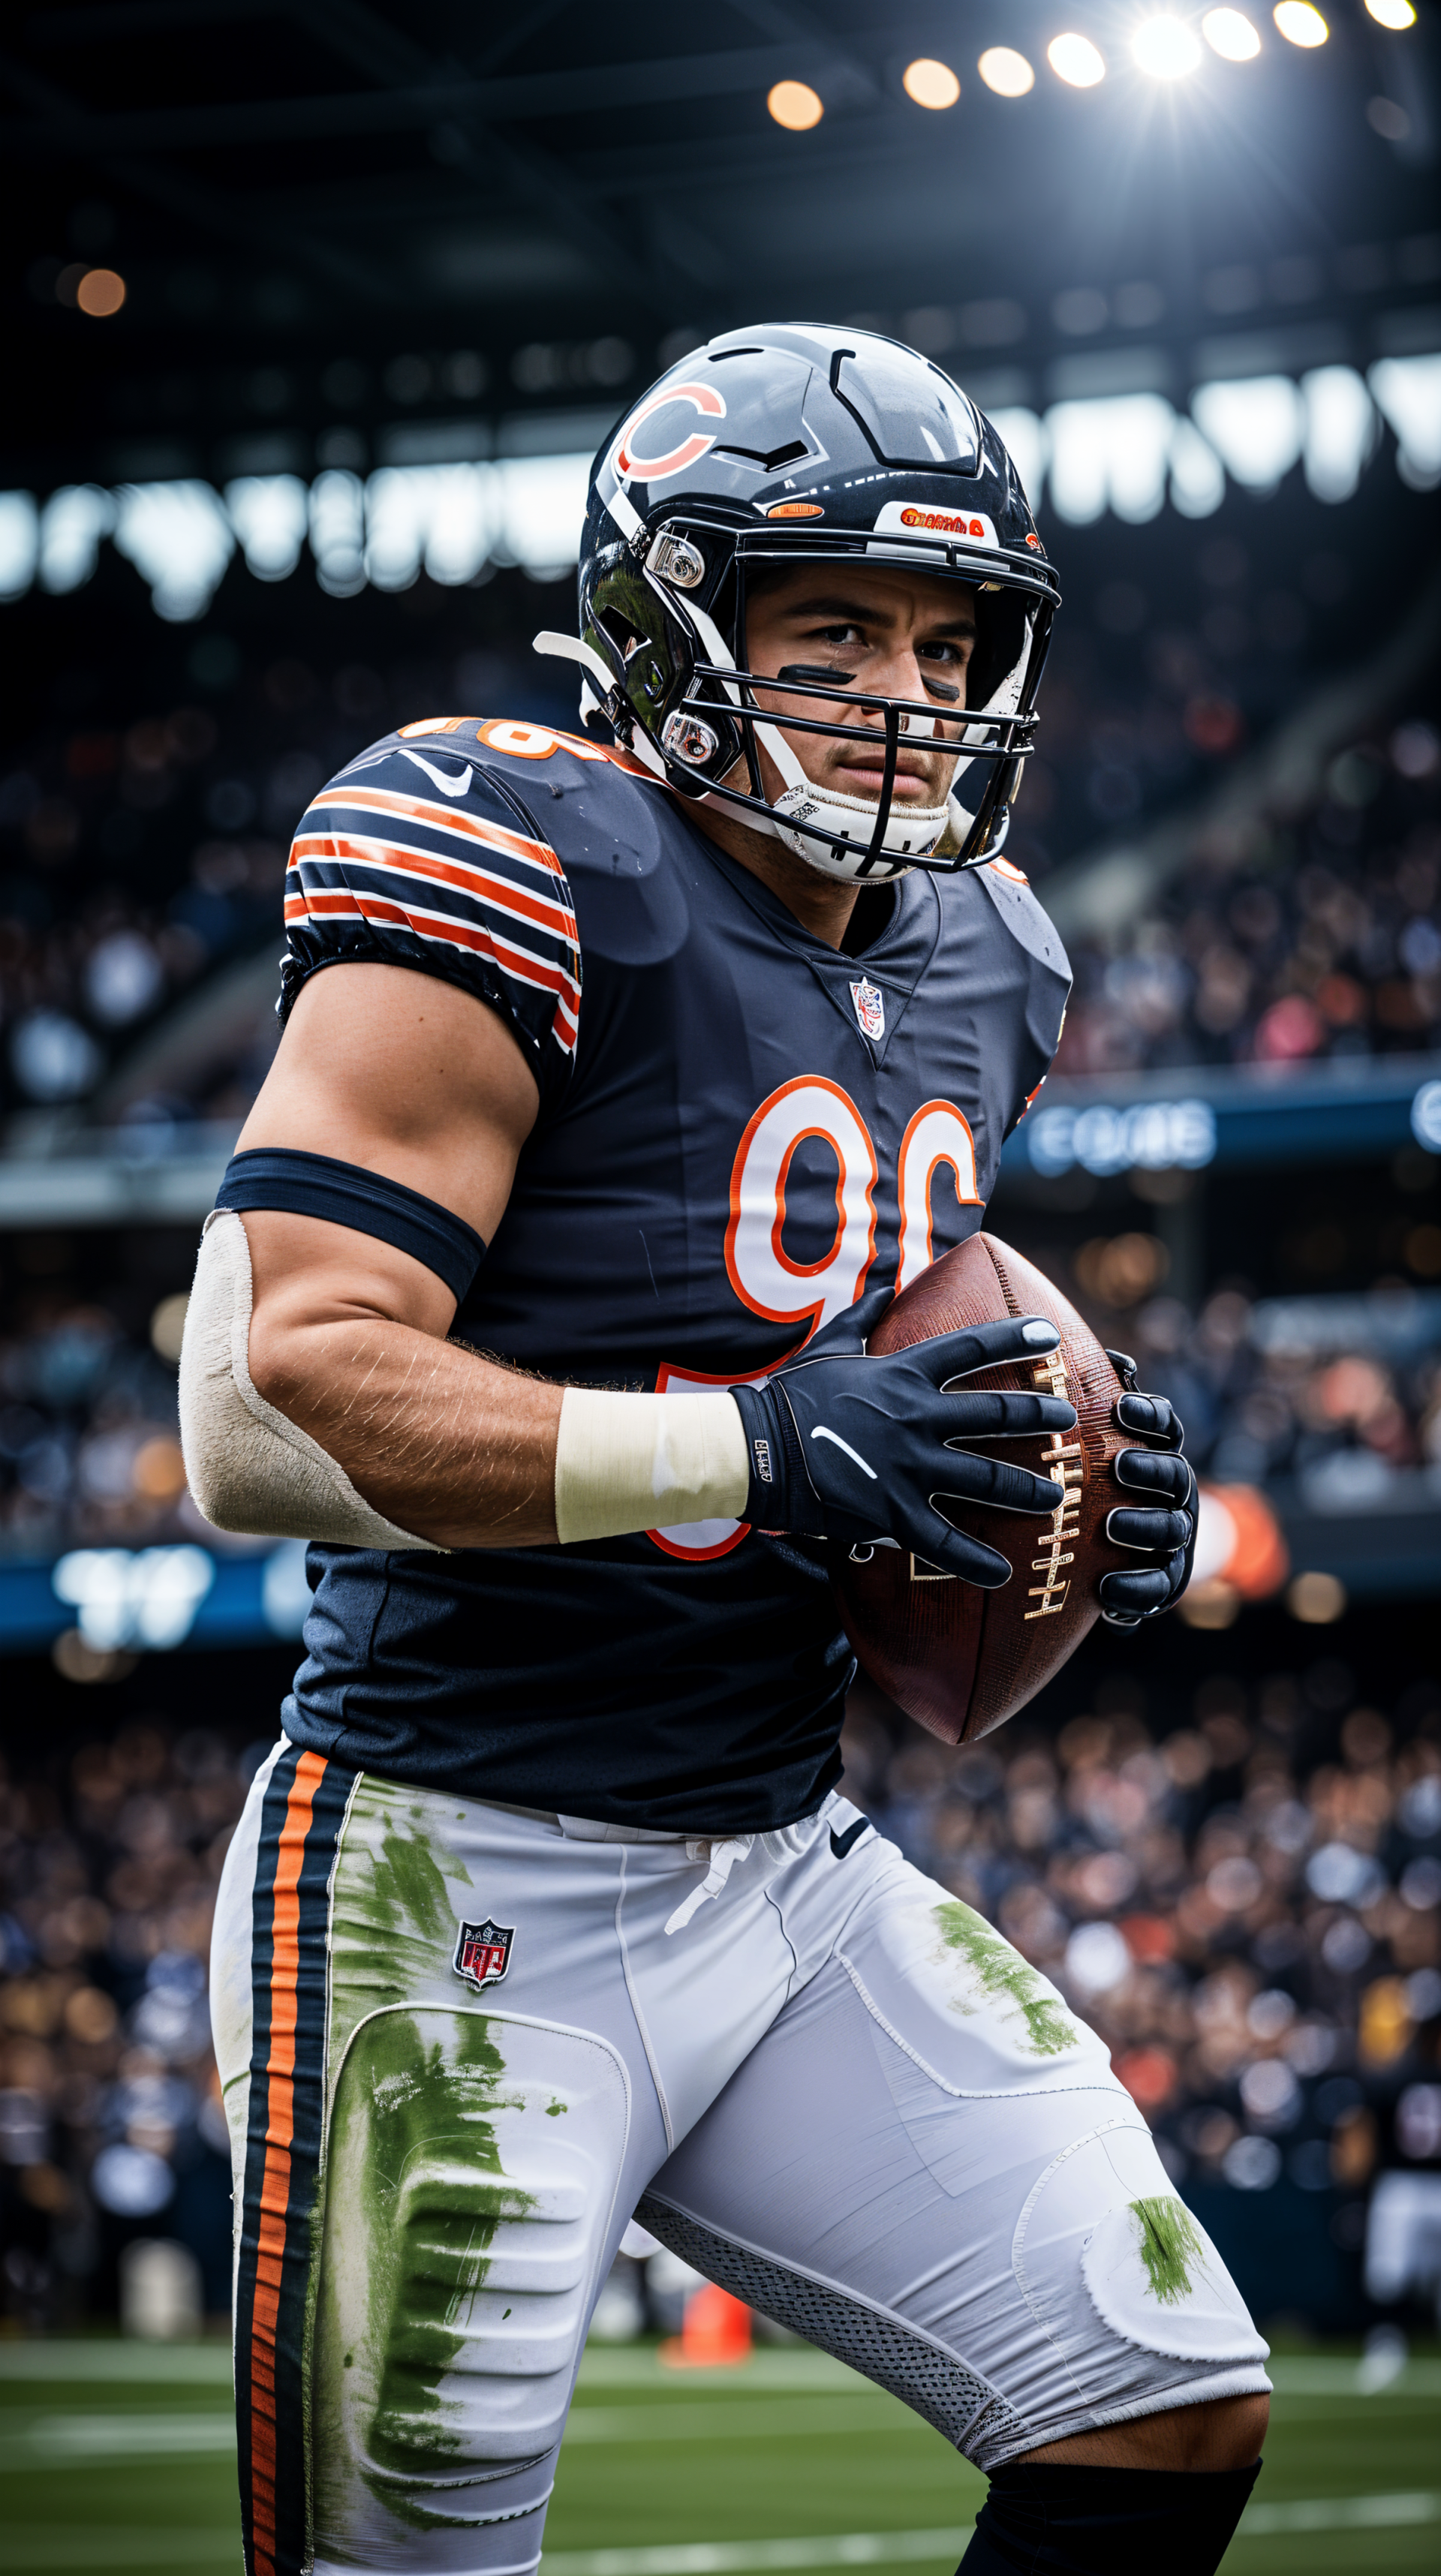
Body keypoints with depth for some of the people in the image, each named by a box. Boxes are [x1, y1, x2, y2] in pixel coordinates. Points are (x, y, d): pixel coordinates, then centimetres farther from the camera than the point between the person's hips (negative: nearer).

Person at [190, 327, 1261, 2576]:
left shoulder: (973, 967, 10)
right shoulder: (523, 882, -16)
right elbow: (265, 1416, -23)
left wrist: (1056, 1500, 1)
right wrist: (769, 1444, -27)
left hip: (792, 1871, 8)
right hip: (471, 1890, -7)